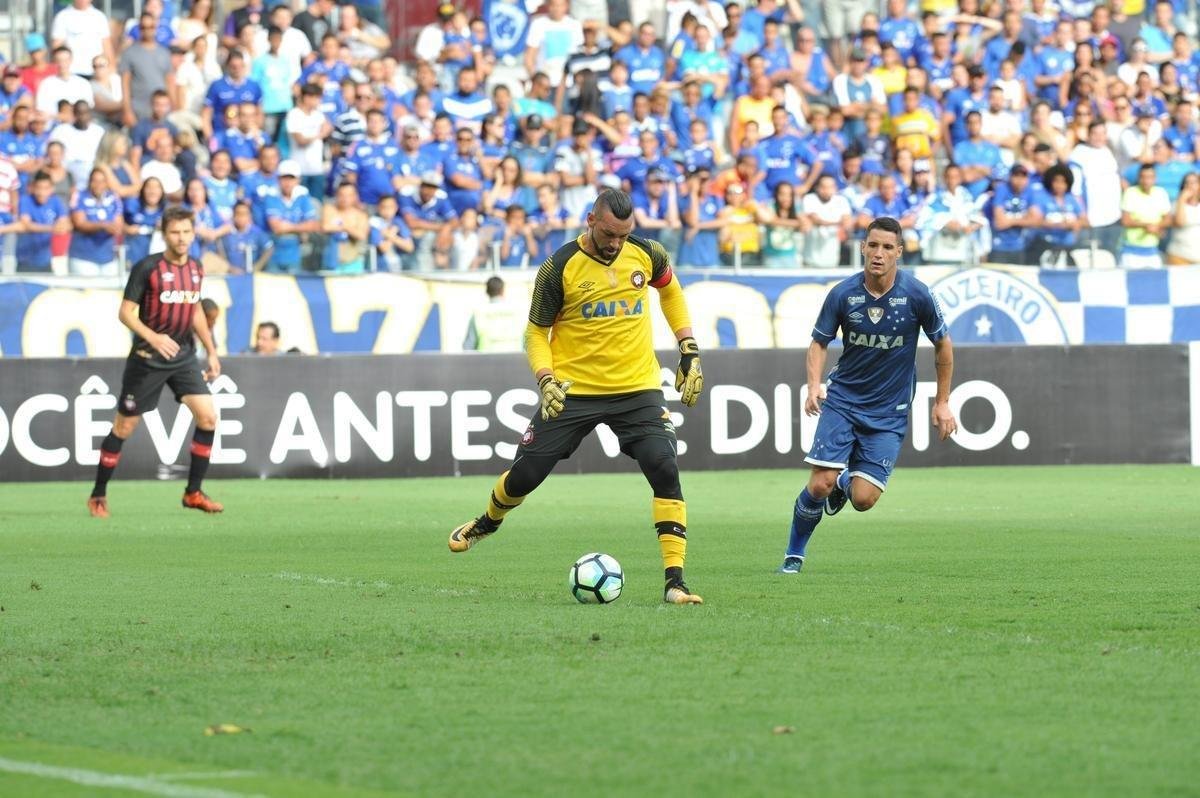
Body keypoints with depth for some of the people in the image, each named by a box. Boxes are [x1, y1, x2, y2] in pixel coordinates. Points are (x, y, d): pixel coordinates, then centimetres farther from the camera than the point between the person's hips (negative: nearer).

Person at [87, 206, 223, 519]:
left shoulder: (196, 270, 7)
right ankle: (98, 495, 15)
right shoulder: (147, 268, -12)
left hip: (183, 357, 5)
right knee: (124, 426, 1)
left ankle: (193, 493, 2)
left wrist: (211, 352, 18)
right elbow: (125, 312, -12)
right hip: (147, 360, -5)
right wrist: (153, 337, -27)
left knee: (208, 416, -9)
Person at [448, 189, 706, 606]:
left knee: (665, 471, -16)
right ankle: (488, 522, 40)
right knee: (526, 473, 3)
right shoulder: (559, 268, -10)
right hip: (573, 389, -1)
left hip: (637, 388, 1)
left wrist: (689, 351, 13)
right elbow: (536, 331, 0)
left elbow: (670, 290, 20)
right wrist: (546, 380, -17)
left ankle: (674, 582, -13)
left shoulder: (646, 255, -3)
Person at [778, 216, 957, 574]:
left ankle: (844, 483, 30)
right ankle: (794, 554, 11)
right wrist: (814, 385, -15)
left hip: (889, 412, 0)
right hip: (842, 400, 0)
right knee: (819, 485, -13)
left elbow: (943, 344, 4)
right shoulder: (843, 293, -8)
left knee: (863, 499, -9)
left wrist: (942, 403, 6)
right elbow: (819, 342, 4)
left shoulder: (916, 295, -11)